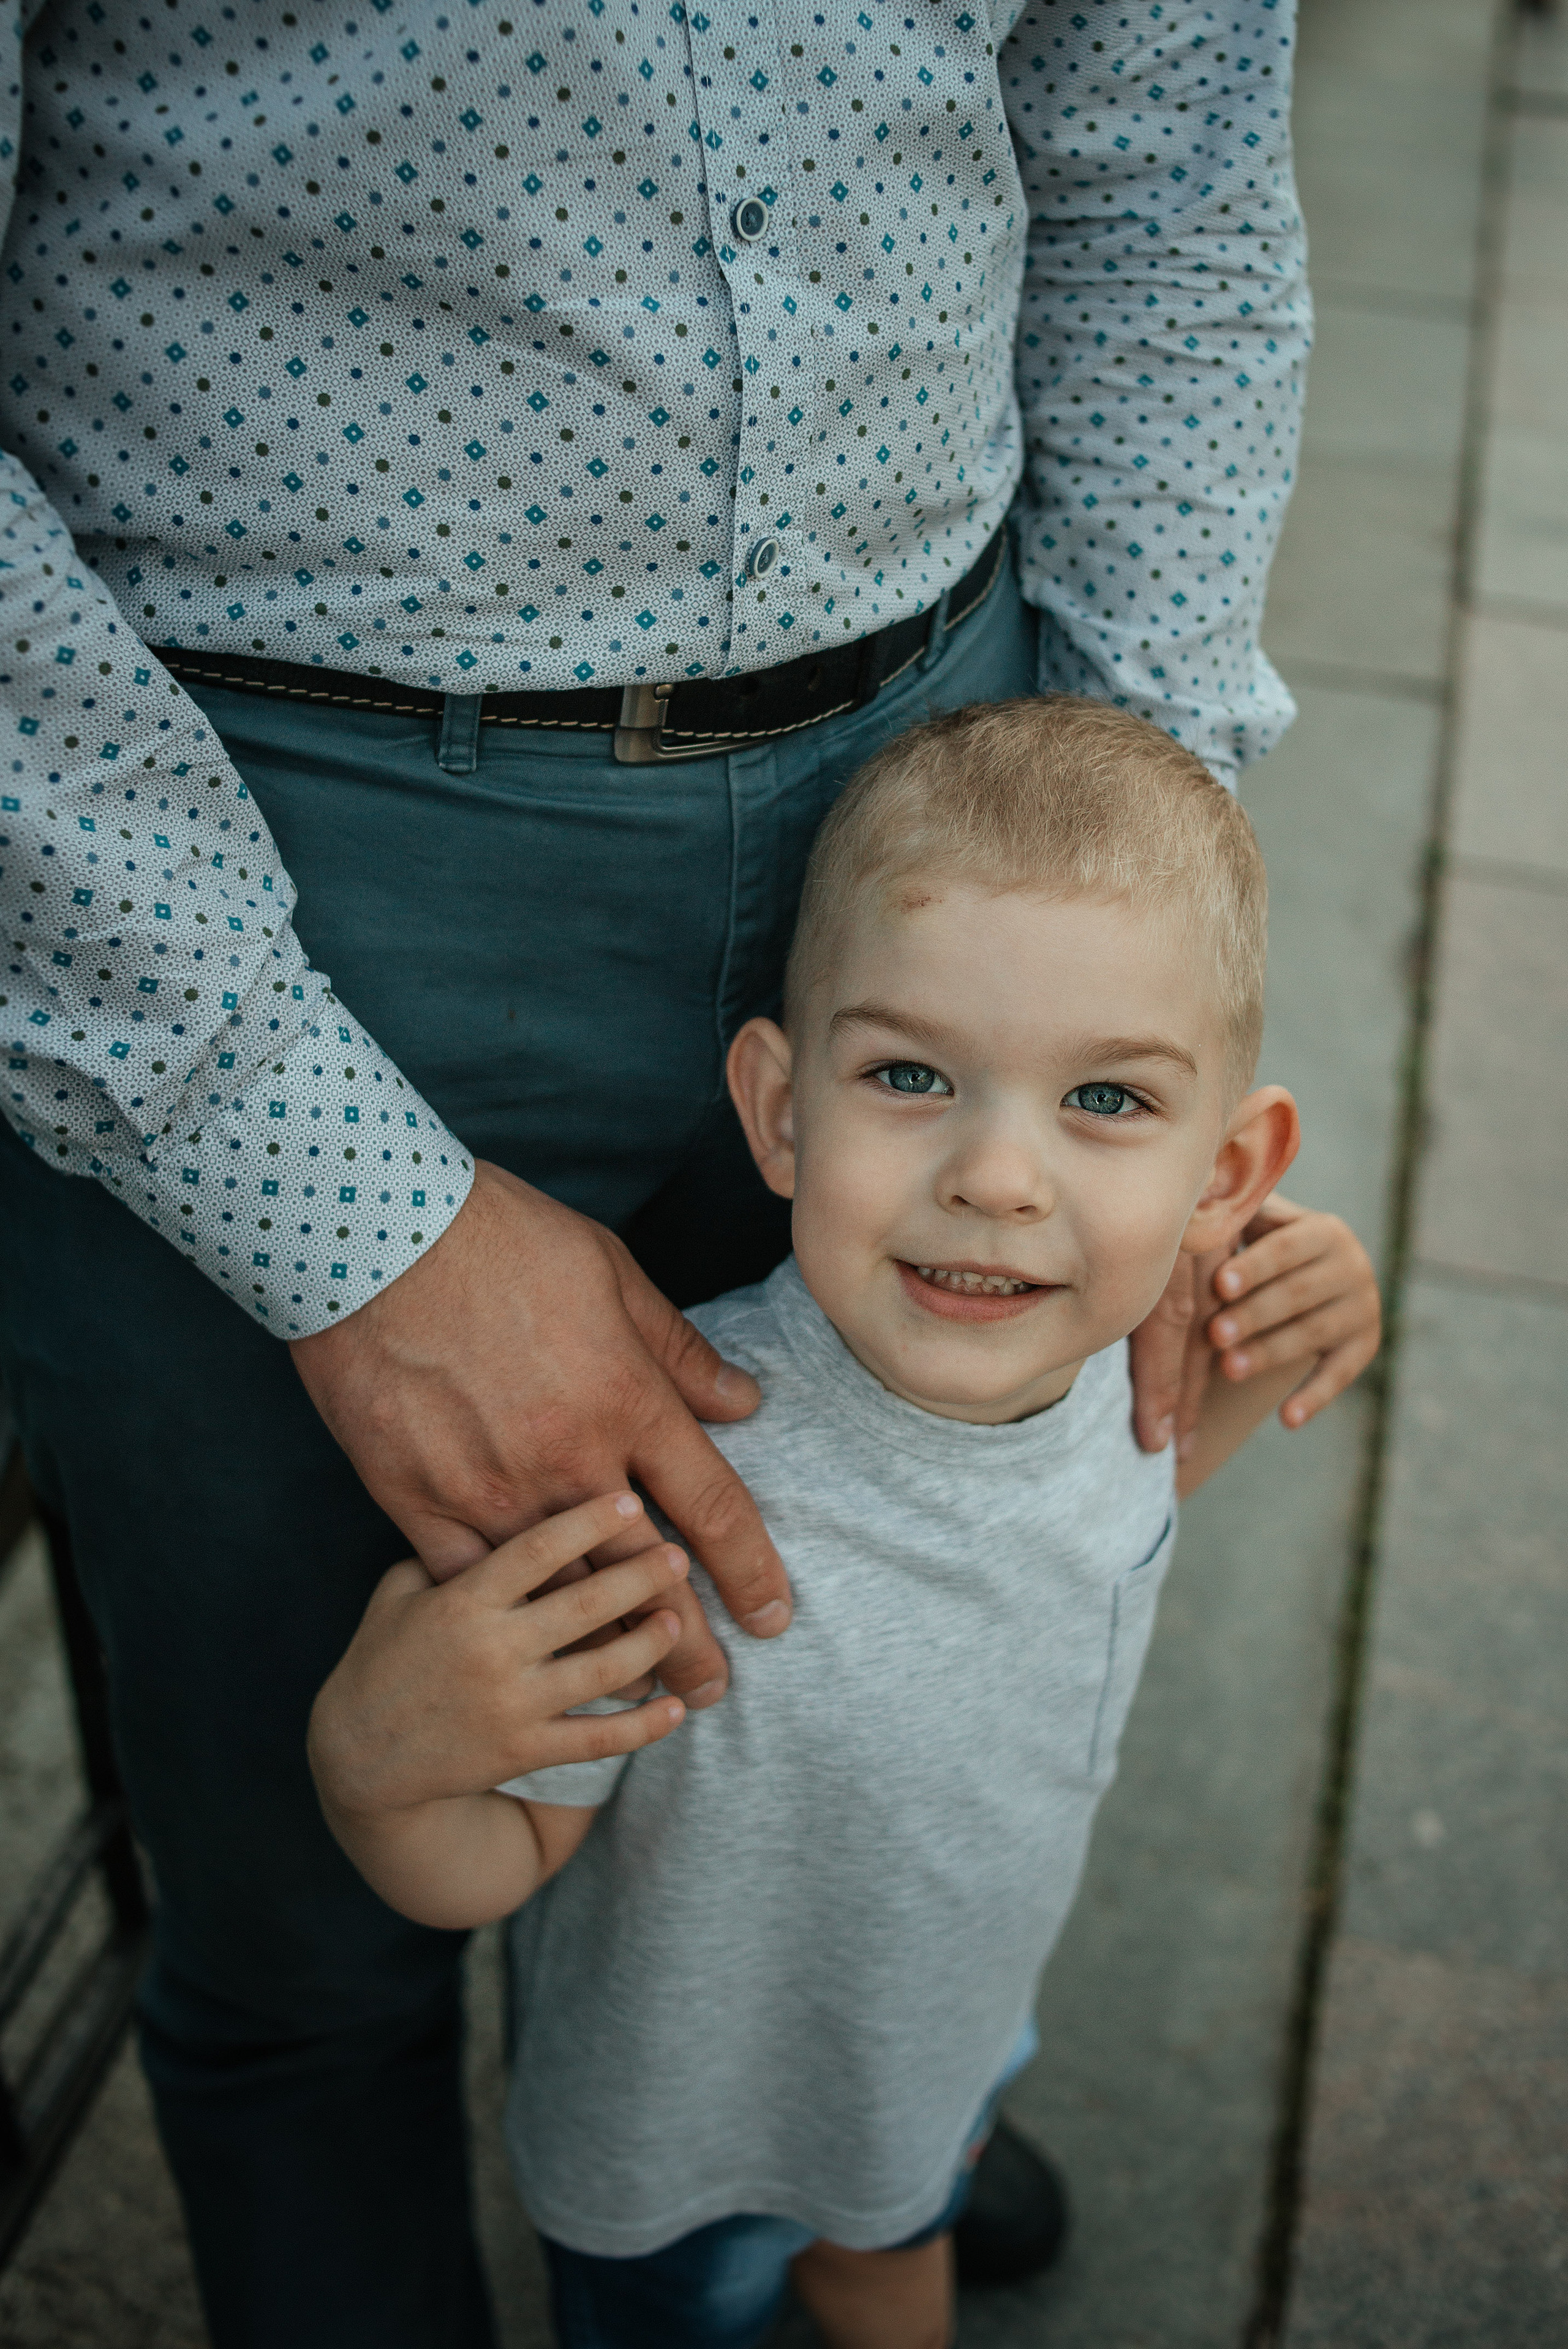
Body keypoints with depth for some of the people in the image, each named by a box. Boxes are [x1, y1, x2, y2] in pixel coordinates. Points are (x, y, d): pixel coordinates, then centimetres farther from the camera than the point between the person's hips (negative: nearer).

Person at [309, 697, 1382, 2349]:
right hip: (679, 2137, -5)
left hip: (953, 2037, 5)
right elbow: (485, 1870, -27)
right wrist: (371, 1764, -48)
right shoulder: (648, 1470, -43)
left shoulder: (1116, 1346, -24)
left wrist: (1254, 1380, -14)